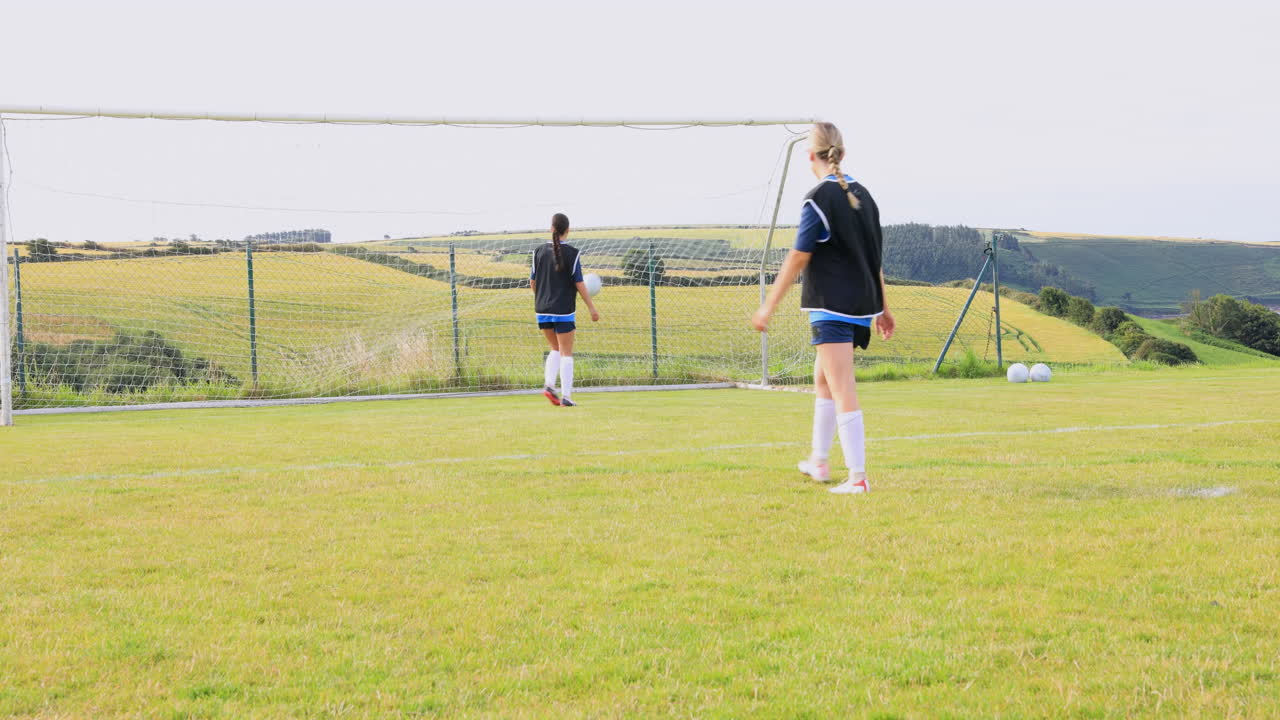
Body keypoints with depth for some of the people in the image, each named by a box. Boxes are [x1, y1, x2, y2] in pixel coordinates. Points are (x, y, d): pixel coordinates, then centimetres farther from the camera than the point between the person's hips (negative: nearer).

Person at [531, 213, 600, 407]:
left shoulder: (539, 251, 2)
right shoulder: (572, 253, -9)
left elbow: (532, 283, 8)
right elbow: (579, 284, -9)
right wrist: (592, 308, -2)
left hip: (542, 310, 4)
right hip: (563, 311, -4)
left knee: (556, 349, 19)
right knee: (566, 353, 3)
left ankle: (548, 384, 0)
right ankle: (565, 396, 0)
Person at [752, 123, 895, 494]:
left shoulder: (819, 199, -12)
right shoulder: (862, 195, 11)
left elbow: (798, 258, -13)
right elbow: (874, 256, 16)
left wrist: (769, 306, -8)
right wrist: (882, 307, 23)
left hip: (832, 307, -8)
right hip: (862, 304, 8)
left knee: (843, 392, -8)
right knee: (823, 379, 22)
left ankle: (858, 477, -11)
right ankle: (818, 462, 33)